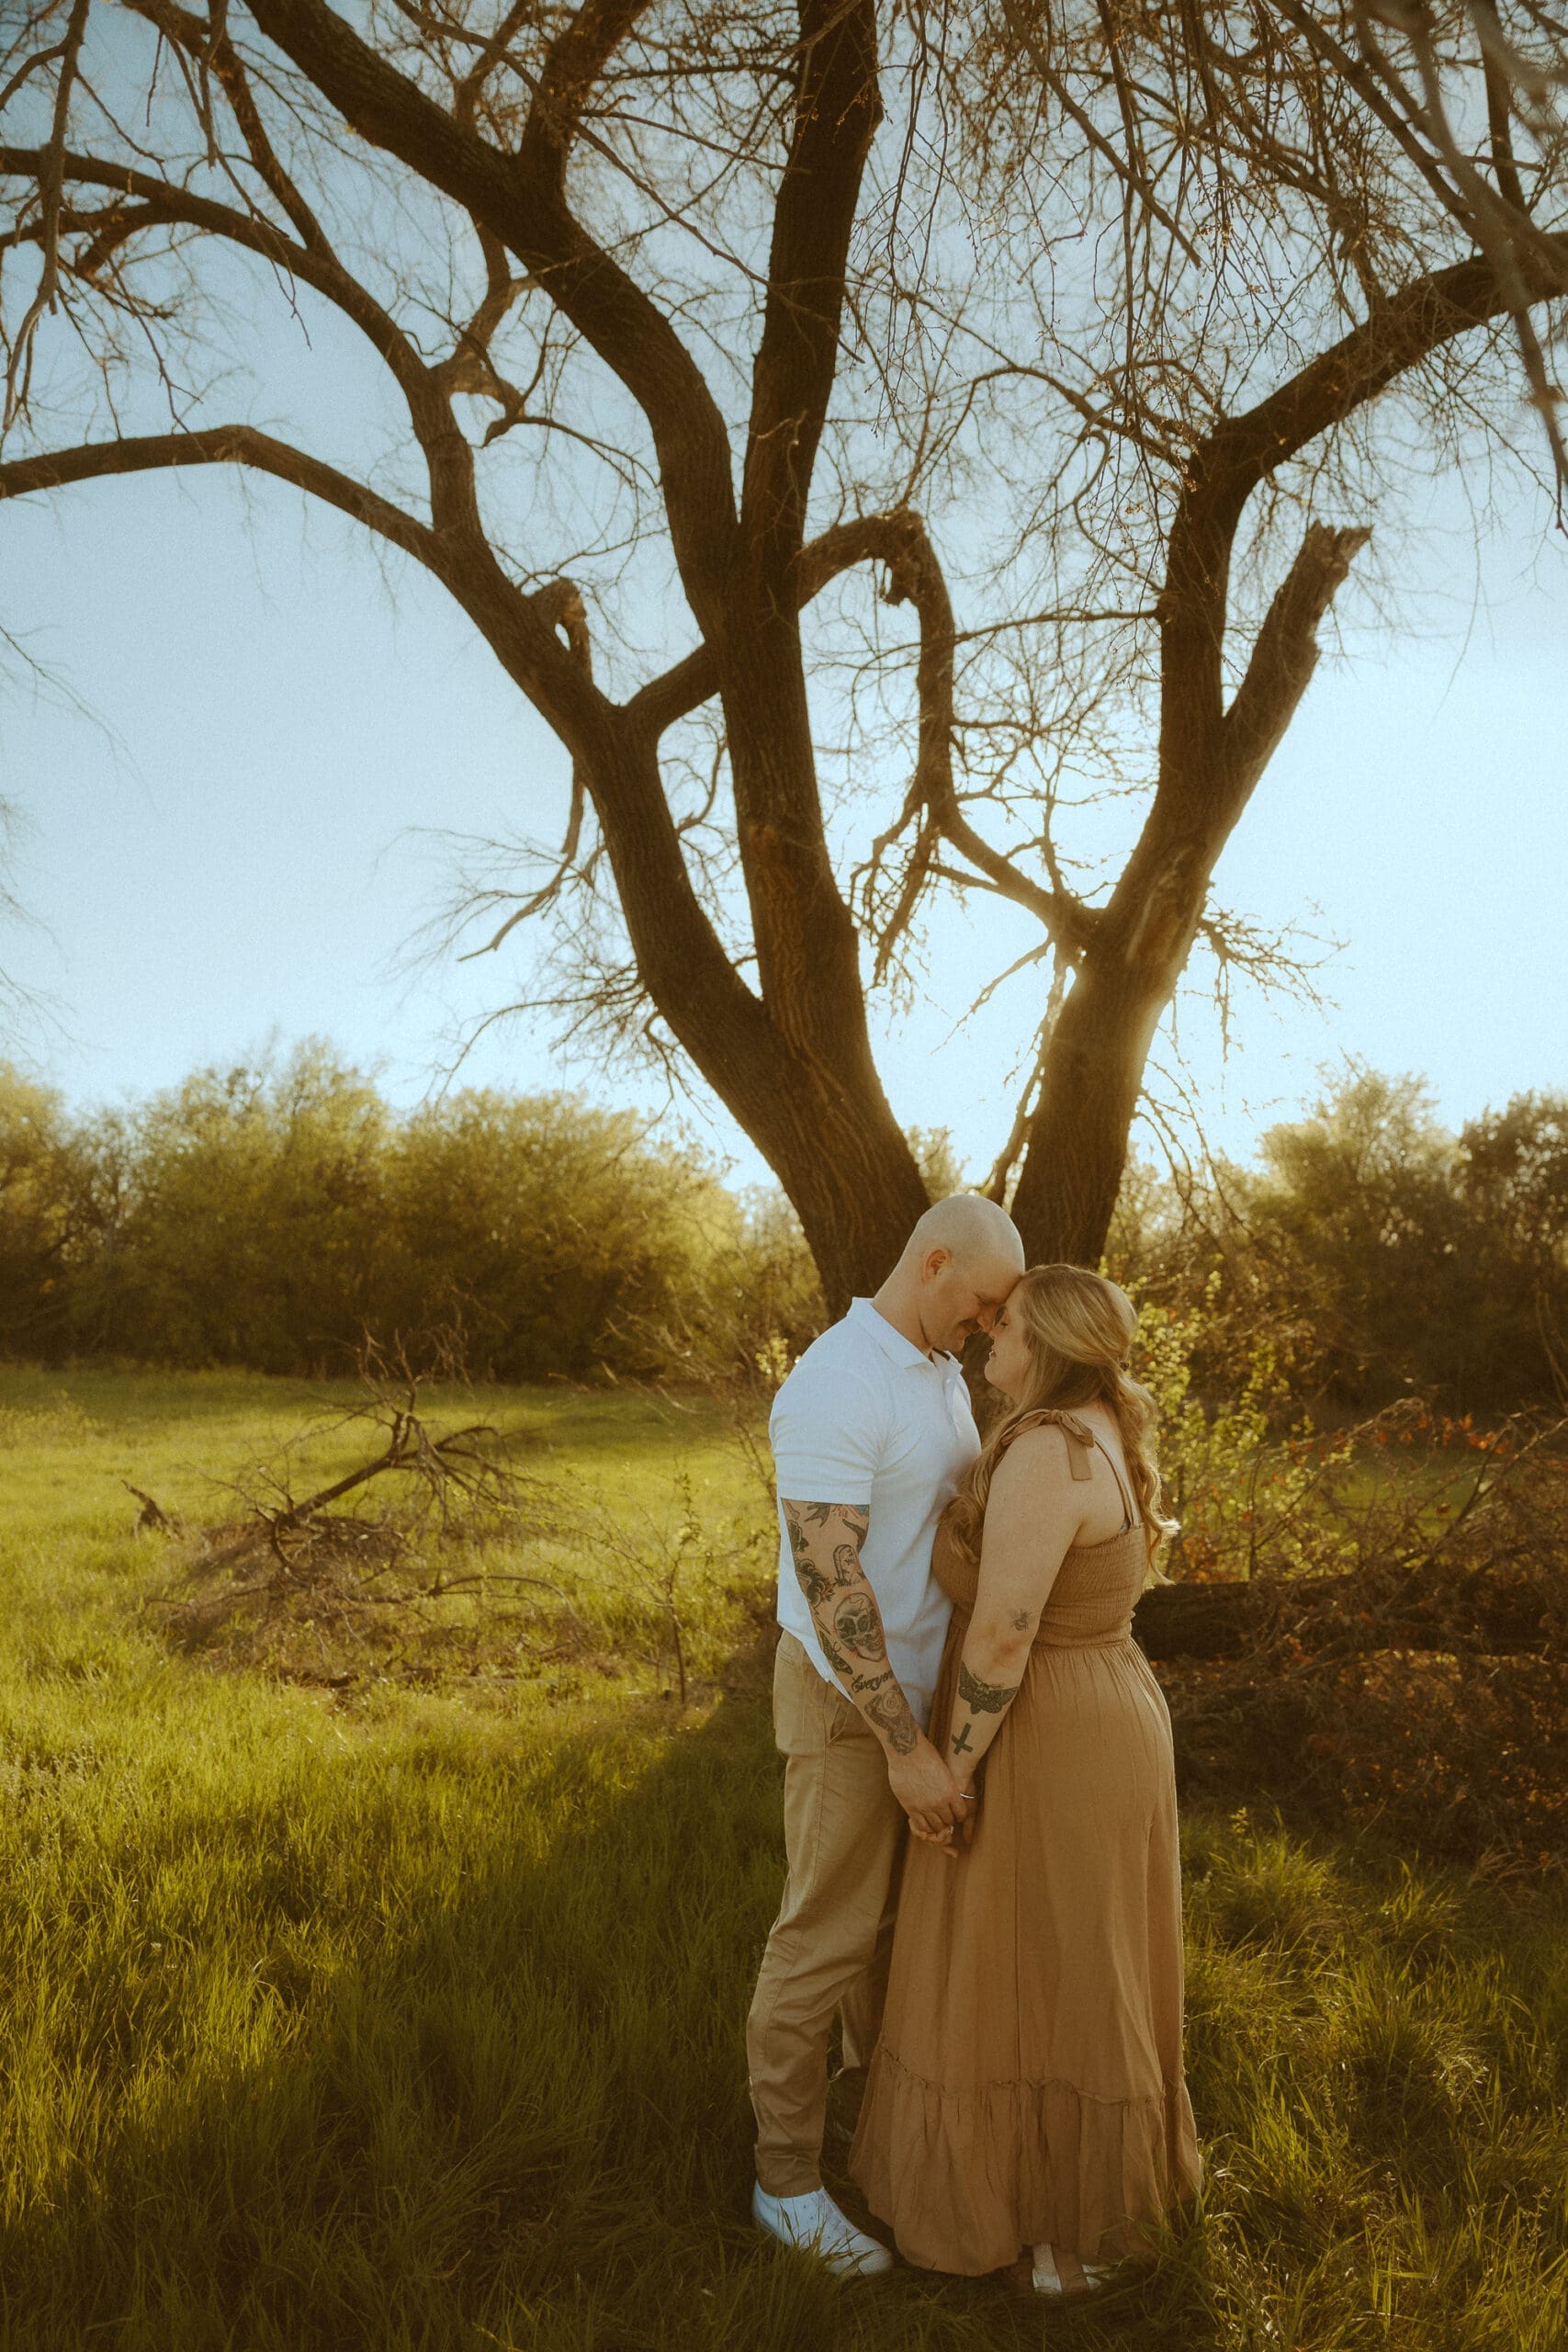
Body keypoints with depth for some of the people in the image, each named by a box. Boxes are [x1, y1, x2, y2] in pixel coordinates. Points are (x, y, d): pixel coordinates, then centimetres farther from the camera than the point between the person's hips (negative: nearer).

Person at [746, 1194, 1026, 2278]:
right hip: (849, 1698, -9)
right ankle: (789, 2178, 21)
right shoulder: (836, 1388, -27)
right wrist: (906, 1751, -29)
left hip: (922, 1681, 9)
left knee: (901, 1909, 22)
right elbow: (828, 1582, -30)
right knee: (826, 1934, 4)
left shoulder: (943, 1374, 4)